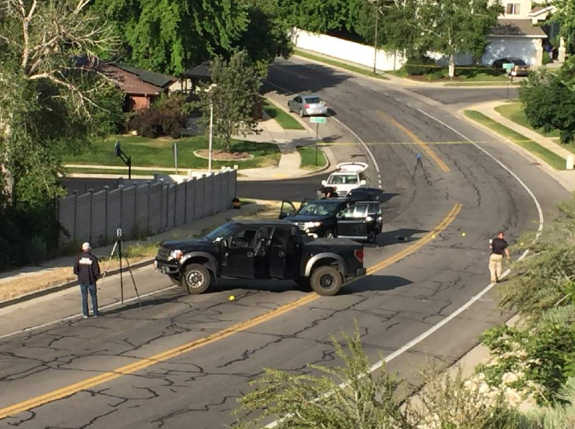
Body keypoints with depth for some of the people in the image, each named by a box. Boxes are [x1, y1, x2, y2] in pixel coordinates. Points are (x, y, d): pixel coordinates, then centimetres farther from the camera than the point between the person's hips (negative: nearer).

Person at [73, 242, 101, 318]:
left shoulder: (79, 258, -5)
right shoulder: (93, 258, -13)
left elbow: (75, 270, -4)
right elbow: (96, 270, -12)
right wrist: (96, 277, 7)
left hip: (82, 280, 2)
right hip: (91, 280, -2)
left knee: (84, 297, 10)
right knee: (93, 296, 11)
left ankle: (85, 314, 12)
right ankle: (96, 313, 14)